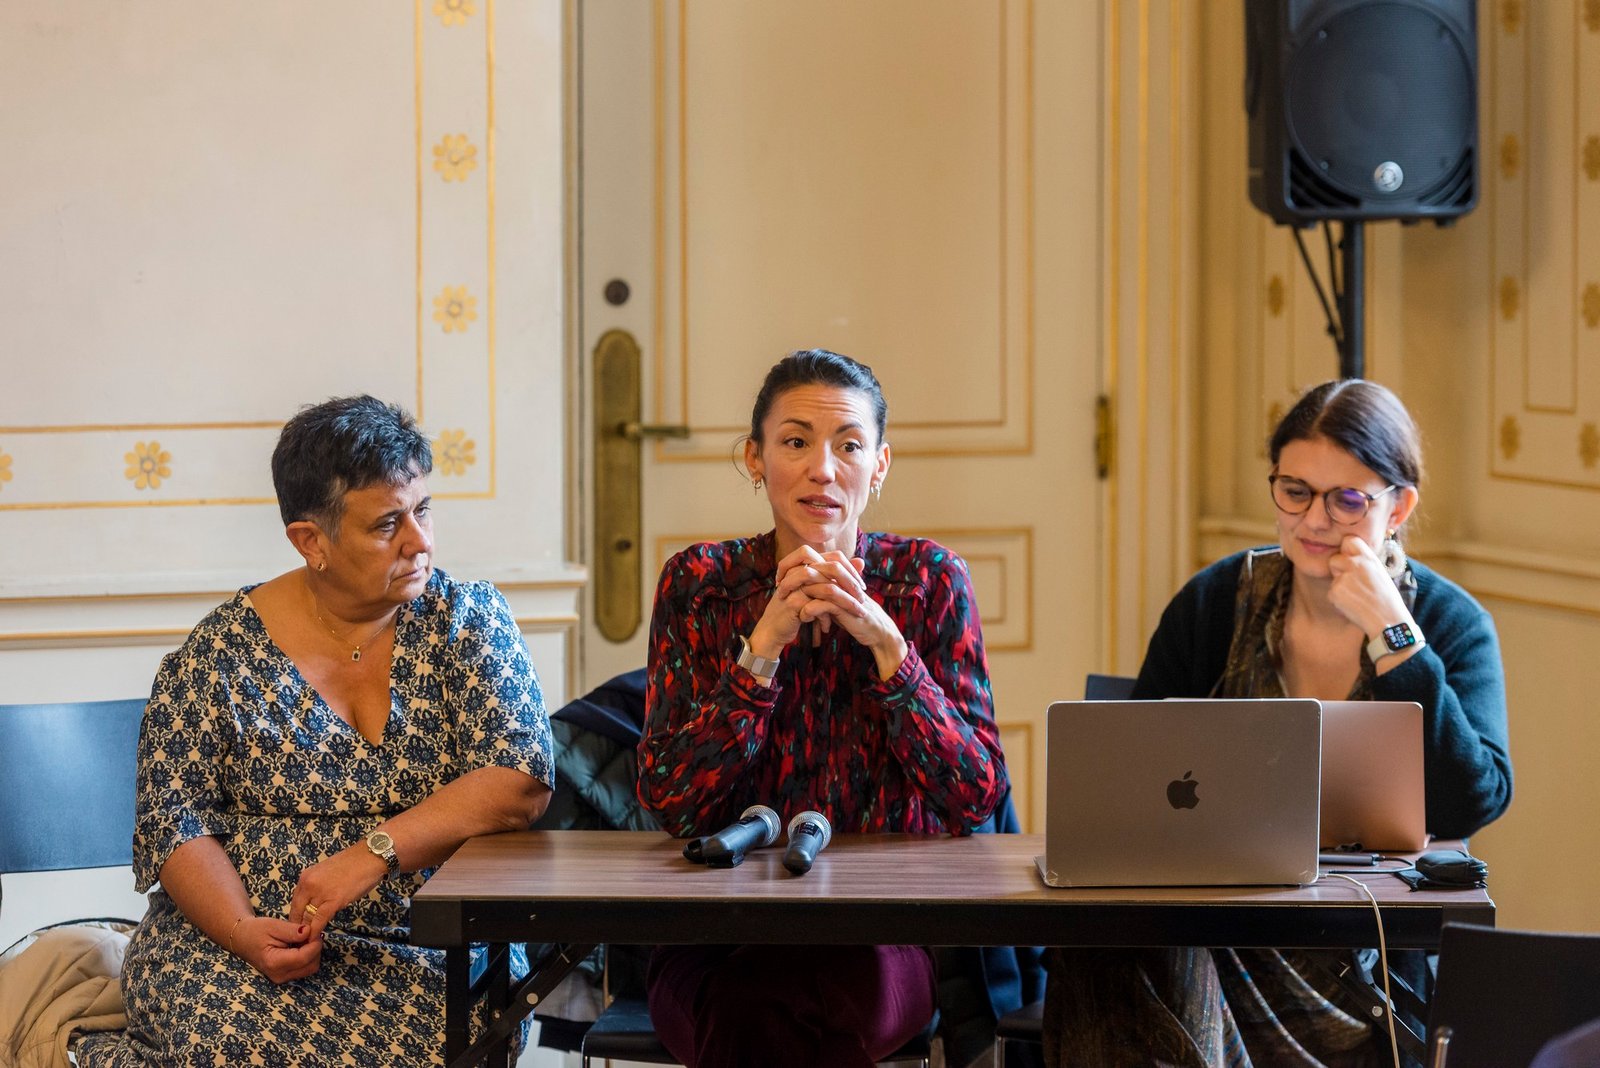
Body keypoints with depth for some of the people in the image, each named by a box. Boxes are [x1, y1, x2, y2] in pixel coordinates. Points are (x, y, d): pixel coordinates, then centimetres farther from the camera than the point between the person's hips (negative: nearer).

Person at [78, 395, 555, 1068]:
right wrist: (243, 930, -19)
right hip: (234, 939, -1)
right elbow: (174, 820, 0)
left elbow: (521, 784, -8)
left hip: (429, 946, 1)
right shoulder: (221, 652, 2)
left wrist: (372, 853, -20)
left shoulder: (469, 622, 3)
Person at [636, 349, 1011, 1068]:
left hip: (885, 932, 0)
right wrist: (763, 643, -16)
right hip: (721, 933, 0)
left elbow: (978, 794, -4)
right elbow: (668, 800, -6)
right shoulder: (699, 584, 3)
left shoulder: (929, 579, 4)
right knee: (749, 1006, -35)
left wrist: (885, 642, -15)